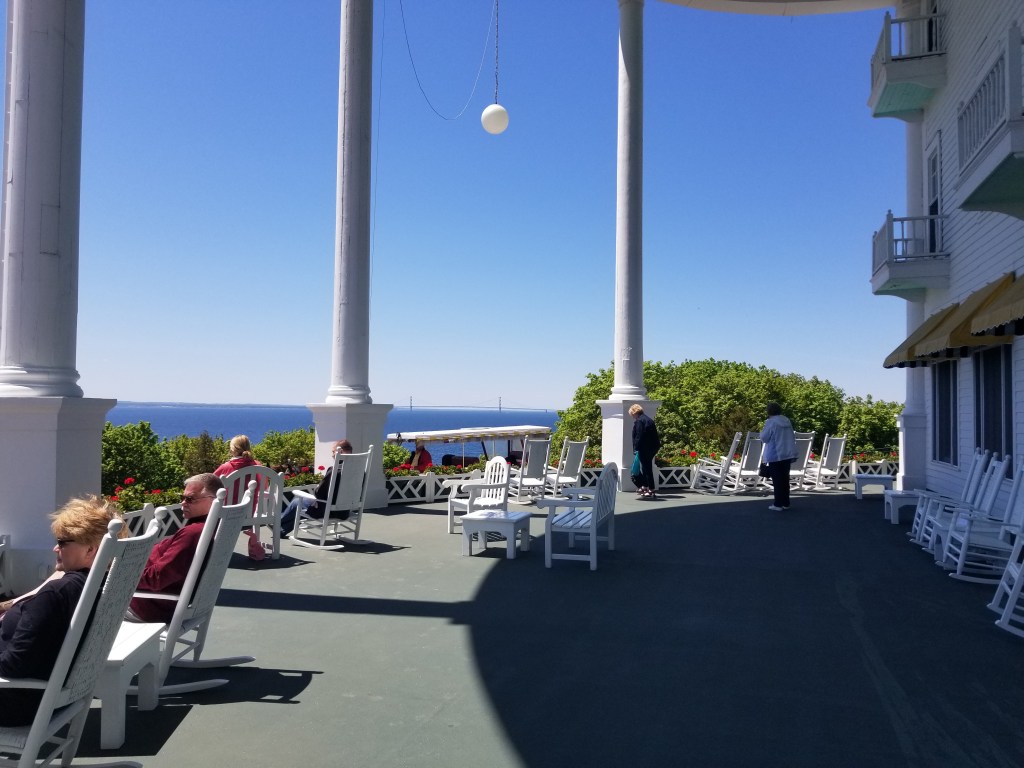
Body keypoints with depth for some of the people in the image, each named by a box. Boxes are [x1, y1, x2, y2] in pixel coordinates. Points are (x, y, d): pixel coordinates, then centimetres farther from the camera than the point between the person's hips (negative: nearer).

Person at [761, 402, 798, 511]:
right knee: (785, 479, 12)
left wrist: (763, 430, 10)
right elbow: (791, 437, 14)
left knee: (777, 480, -3)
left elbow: (764, 438, -7)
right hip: (788, 454, 6)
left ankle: (778, 504, -2)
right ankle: (785, 503, 17)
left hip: (775, 455, -6)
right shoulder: (787, 421, 9)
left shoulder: (771, 422, -12)